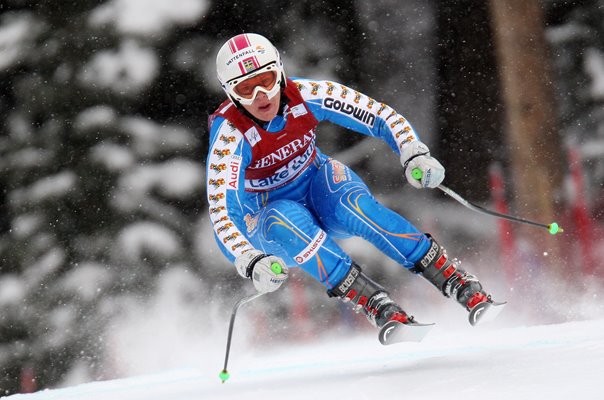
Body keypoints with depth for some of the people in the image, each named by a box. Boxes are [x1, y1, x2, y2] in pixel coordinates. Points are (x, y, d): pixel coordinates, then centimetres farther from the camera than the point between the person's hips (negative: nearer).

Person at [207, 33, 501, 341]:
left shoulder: (305, 96, -19)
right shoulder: (229, 136, -26)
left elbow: (381, 116, -16)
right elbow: (222, 215, -31)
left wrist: (416, 155, -34)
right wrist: (252, 263, -48)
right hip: (269, 219, -2)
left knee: (351, 203, -33)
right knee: (285, 219, -38)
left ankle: (458, 282, -33)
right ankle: (376, 305, -41)